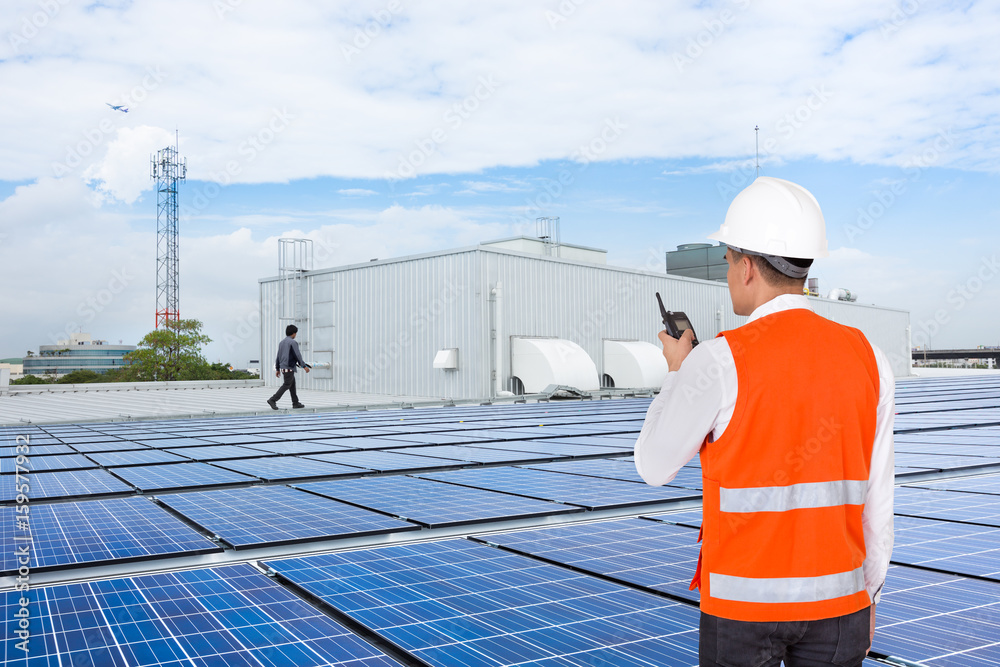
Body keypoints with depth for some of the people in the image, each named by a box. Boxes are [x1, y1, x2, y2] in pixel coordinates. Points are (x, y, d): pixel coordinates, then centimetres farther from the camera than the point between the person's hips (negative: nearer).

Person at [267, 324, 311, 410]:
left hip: (283, 367, 9)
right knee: (286, 385, -6)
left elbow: (278, 357, 16)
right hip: (289, 367, -9)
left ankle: (295, 403, 16)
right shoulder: (293, 342, -11)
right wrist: (304, 366, -11)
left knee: (293, 384, 14)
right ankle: (272, 400, -13)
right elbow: (298, 355, -15)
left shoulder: (281, 342, 14)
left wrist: (277, 369, 20)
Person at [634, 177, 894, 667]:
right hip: (836, 599, 4)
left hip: (743, 600, -4)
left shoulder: (719, 362, -16)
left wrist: (676, 373, 10)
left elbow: (654, 467, -3)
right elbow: (877, 500, 4)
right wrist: (869, 595, 17)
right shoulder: (868, 359, -2)